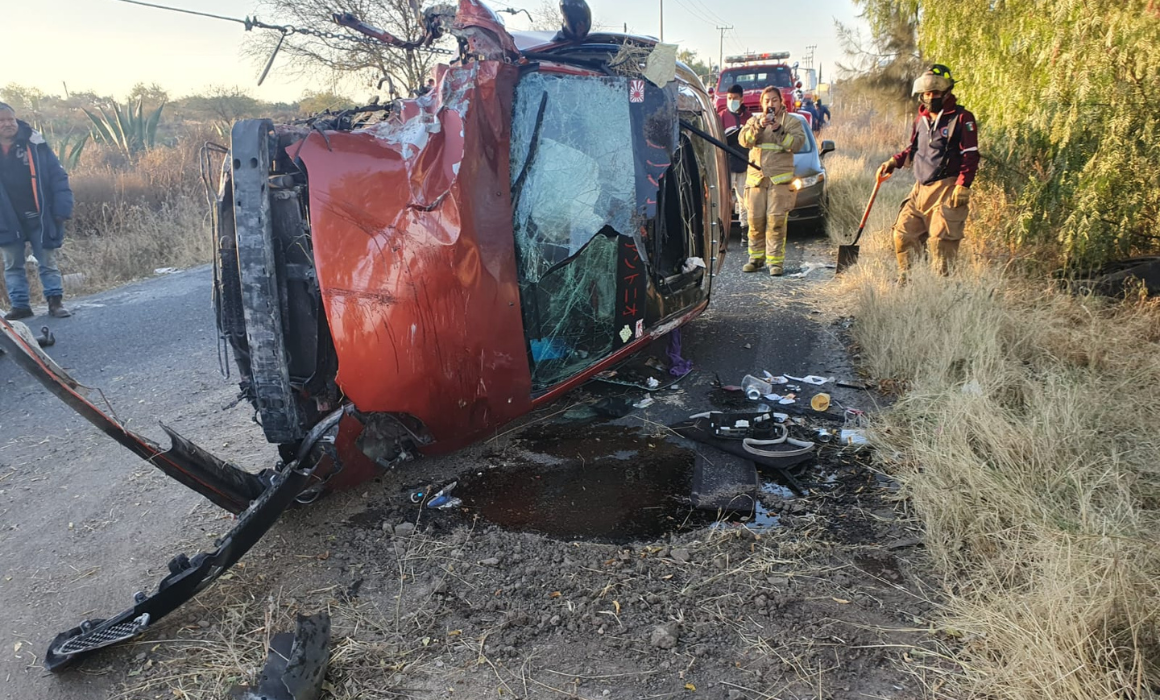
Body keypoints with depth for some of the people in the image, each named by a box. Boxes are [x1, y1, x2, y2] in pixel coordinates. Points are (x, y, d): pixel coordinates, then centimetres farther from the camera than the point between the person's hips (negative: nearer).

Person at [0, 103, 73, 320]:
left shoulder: (34, 143, -4)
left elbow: (58, 176, -5)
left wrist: (62, 208, -12)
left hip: (40, 218, -3)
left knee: (48, 262, 5)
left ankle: (55, 301, 11)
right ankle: (20, 305, 17)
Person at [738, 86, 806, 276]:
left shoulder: (791, 121, 11)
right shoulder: (754, 120, 17)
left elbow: (797, 142, -6)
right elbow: (743, 140, -1)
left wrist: (779, 130, -16)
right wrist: (758, 126, -16)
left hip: (780, 178, -2)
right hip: (756, 177, 3)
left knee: (776, 221, -11)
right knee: (755, 220, 0)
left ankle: (776, 261, -8)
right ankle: (756, 257, 13)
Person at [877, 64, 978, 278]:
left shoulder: (961, 118, -5)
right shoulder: (921, 119, 15)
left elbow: (970, 156, -9)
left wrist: (962, 186, -19)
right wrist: (893, 162, 11)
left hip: (946, 189, -7)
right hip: (920, 189, 7)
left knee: (943, 241, -9)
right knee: (903, 233, 5)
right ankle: (905, 280, 17)